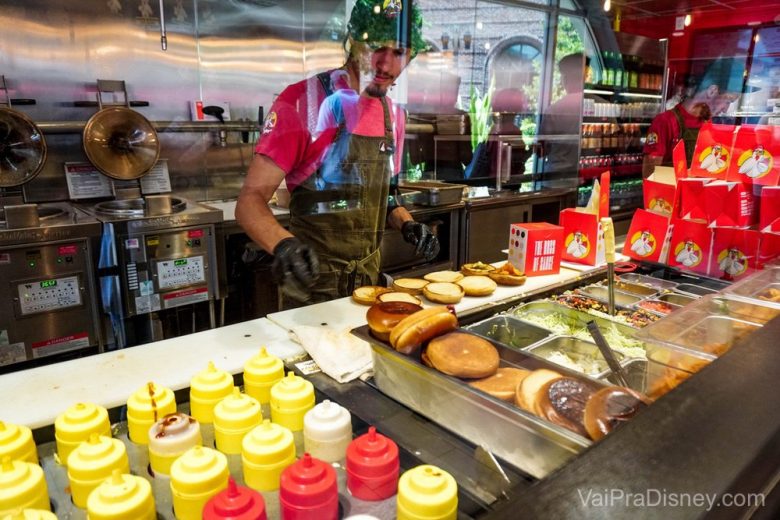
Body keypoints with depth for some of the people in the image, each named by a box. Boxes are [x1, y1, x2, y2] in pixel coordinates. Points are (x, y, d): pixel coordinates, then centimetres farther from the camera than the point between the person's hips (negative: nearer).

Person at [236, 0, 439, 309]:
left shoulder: (393, 115, 4)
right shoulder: (303, 101, -15)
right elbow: (251, 199, -18)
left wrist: (406, 224, -5)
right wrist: (283, 244, -38)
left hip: (369, 276, 6)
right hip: (313, 280, -6)